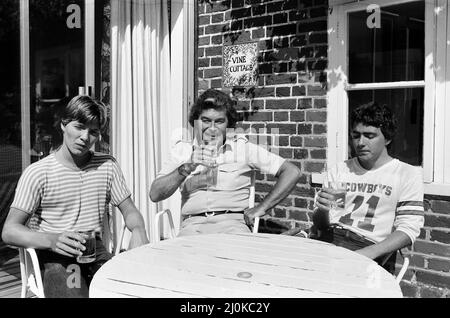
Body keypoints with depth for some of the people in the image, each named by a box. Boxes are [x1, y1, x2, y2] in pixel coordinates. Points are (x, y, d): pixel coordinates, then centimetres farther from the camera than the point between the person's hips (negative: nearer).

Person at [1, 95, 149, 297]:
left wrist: (138, 231, -12)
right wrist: (52, 240, -27)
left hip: (95, 251, 4)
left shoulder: (107, 166, 9)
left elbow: (129, 210, 12)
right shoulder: (37, 173, -4)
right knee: (73, 292, -32)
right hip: (54, 257, -3)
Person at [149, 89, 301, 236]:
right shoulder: (183, 150, 11)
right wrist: (186, 169, -13)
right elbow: (154, 195, 1)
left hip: (233, 221, 0)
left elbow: (292, 173, 5)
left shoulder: (242, 147, 7)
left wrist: (261, 208, 0)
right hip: (193, 224, 1)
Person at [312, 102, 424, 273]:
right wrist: (322, 211, -11)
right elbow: (321, 224, 14)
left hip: (370, 248, -3)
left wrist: (366, 254, -18)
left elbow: (408, 231, -3)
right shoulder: (338, 171, 17)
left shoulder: (407, 174, 6)